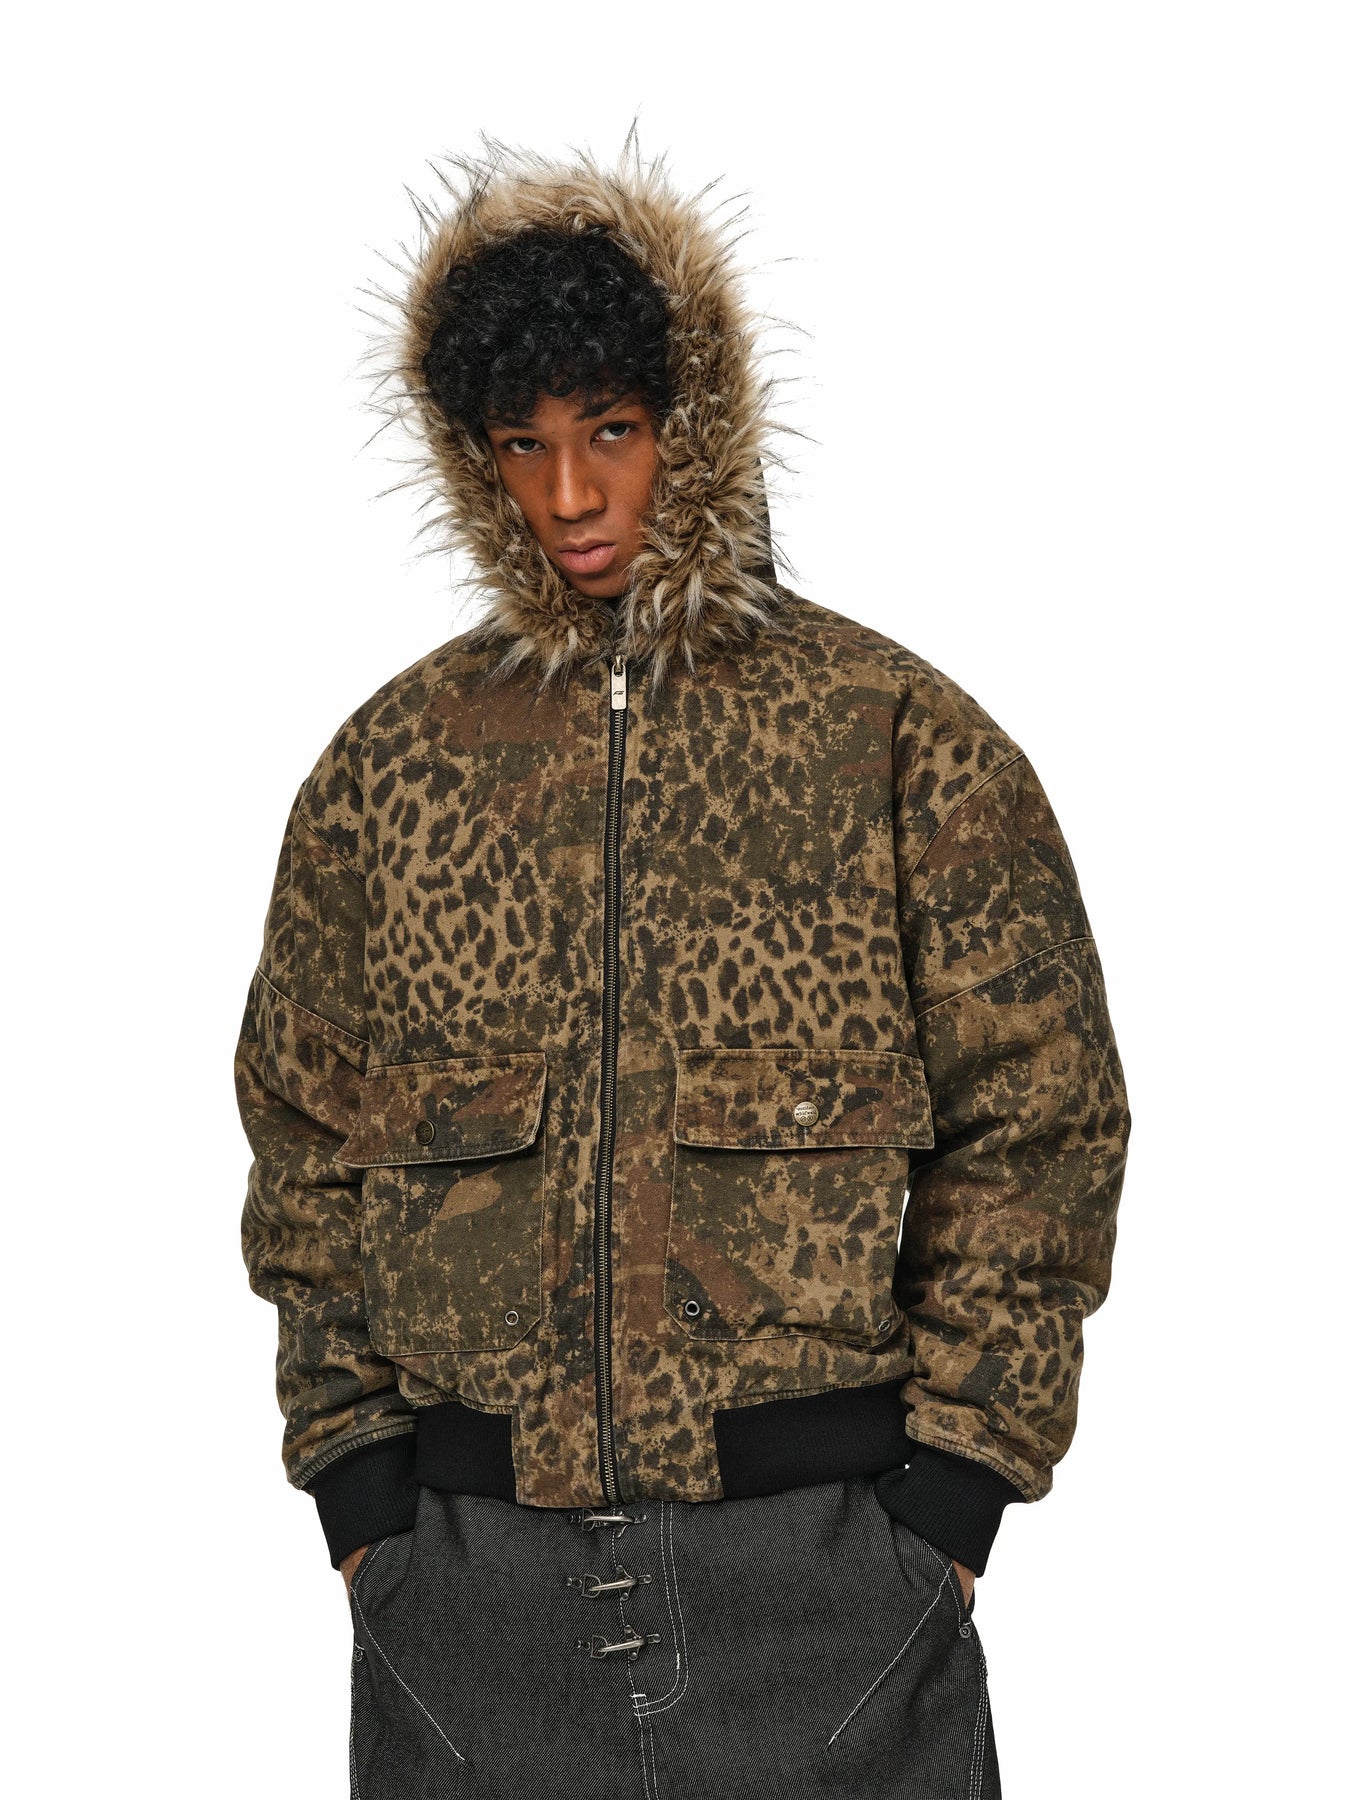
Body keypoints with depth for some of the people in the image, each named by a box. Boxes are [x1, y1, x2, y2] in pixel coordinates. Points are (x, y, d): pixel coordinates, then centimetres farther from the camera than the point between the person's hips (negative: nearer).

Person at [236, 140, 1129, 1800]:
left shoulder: (900, 736, -1)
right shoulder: (390, 763, 7)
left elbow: (1040, 1122, 0)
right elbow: (306, 1143, 12)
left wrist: (948, 1490, -4)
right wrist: (358, 1482, 4)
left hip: (823, 1571, -2)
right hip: (467, 1582, 2)